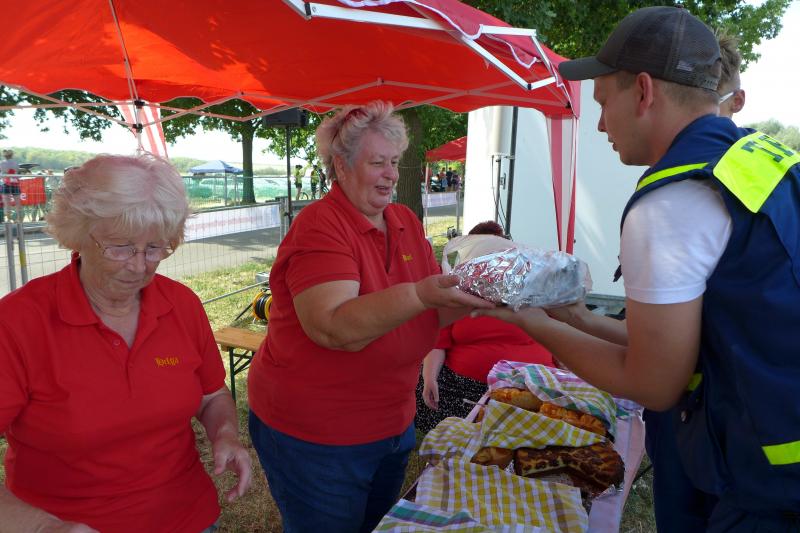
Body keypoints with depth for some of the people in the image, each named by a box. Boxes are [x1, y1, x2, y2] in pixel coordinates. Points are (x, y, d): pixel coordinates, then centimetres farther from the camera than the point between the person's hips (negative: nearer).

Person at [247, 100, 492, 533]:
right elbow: (333, 328, -31)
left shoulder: (406, 221, 3)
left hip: (393, 424, 7)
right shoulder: (319, 225, -18)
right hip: (314, 435, -7)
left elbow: (429, 315, 4)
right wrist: (418, 295, -41)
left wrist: (474, 295, -15)